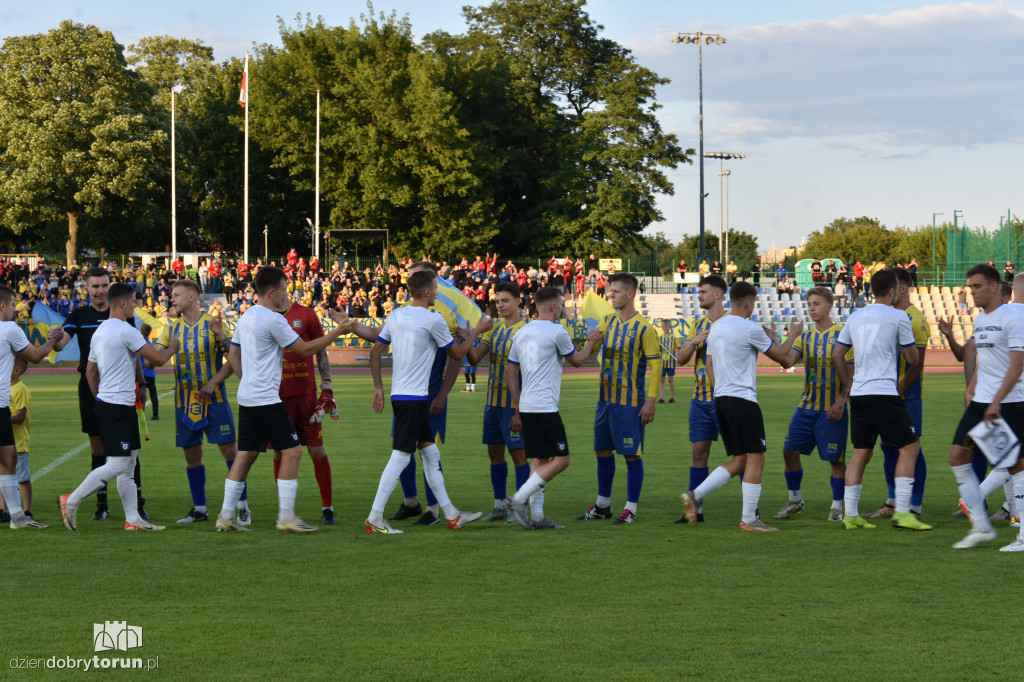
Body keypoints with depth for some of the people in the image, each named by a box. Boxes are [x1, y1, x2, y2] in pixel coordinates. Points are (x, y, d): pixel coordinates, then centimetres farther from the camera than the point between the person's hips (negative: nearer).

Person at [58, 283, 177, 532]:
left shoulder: (99, 331, 14)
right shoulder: (126, 331, -15)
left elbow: (90, 372, 20)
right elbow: (158, 359, -11)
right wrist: (173, 348, 8)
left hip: (105, 403, 10)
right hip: (117, 406, -10)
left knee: (129, 463, 10)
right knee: (117, 465, -9)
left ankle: (133, 518, 10)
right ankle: (71, 502, -5)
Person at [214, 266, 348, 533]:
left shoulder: (246, 317, 14)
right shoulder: (273, 320, -13)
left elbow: (233, 356, 20)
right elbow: (305, 349, -10)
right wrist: (339, 330, -4)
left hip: (247, 397, 9)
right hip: (266, 399, -9)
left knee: (246, 455, 12)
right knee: (292, 451, -5)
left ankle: (226, 516, 11)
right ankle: (286, 517, -7)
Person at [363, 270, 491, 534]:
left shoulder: (396, 315, 10)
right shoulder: (433, 319, -11)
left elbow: (375, 352, 12)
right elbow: (457, 354, 0)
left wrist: (378, 388, 16)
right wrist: (476, 332, 15)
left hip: (399, 395, 9)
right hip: (414, 397, -9)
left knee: (431, 454, 13)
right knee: (400, 457, -7)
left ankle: (451, 514, 18)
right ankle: (374, 519, -8)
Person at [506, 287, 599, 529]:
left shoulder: (522, 333, 14)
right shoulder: (556, 331, -8)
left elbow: (510, 372, 16)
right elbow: (577, 360, 6)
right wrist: (591, 343, 25)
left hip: (526, 407, 8)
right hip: (544, 407, -8)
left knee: (540, 460, 12)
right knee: (561, 459, -4)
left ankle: (536, 516, 7)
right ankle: (520, 498, -13)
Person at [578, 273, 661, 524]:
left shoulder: (644, 328, -10)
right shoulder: (607, 322, 9)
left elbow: (655, 365, -11)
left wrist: (651, 401, -16)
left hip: (631, 402, -7)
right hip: (606, 398, 7)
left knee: (632, 455, -2)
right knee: (603, 451, 12)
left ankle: (631, 508, 6)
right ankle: (602, 505, 23)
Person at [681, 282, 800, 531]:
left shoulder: (716, 328, 13)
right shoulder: (751, 329, -10)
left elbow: (709, 365, 19)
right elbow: (781, 355, 1)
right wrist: (793, 334, 18)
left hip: (721, 399, 8)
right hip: (743, 400, -8)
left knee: (739, 461, 12)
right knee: (755, 458, -2)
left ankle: (695, 496, 1)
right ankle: (749, 519, -3)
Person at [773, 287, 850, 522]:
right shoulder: (805, 337, 11)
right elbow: (787, 362, -3)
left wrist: (841, 402, -15)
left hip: (832, 408, -5)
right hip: (807, 406, 5)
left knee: (836, 458, -1)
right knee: (790, 451, 1)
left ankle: (837, 506, 12)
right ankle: (795, 500, 17)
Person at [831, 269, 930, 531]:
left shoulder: (856, 317, 14)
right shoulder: (898, 317, -4)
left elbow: (836, 355, 18)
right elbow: (912, 359, 0)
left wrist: (848, 385, 26)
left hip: (858, 392, 7)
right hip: (884, 391, -7)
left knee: (860, 453, 10)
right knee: (909, 447, 0)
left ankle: (850, 514, 7)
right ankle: (902, 512, -8)